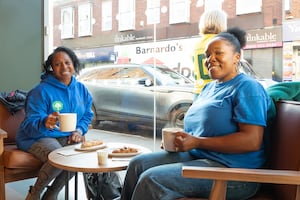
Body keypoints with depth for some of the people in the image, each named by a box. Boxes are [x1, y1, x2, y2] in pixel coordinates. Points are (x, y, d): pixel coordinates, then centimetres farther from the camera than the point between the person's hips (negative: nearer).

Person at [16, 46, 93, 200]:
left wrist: (79, 130, -6)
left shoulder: (81, 89, 5)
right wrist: (44, 123, -40)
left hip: (67, 137, 6)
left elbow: (87, 115, 14)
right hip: (37, 137, -5)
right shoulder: (41, 91, -13)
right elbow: (30, 125, -17)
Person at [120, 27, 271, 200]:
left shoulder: (247, 88, -10)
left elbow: (252, 141, -20)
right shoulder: (209, 87, 18)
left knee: (151, 179, -22)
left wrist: (197, 142, -20)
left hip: (232, 172, -9)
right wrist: (178, 138, 2)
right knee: (138, 164, 1)